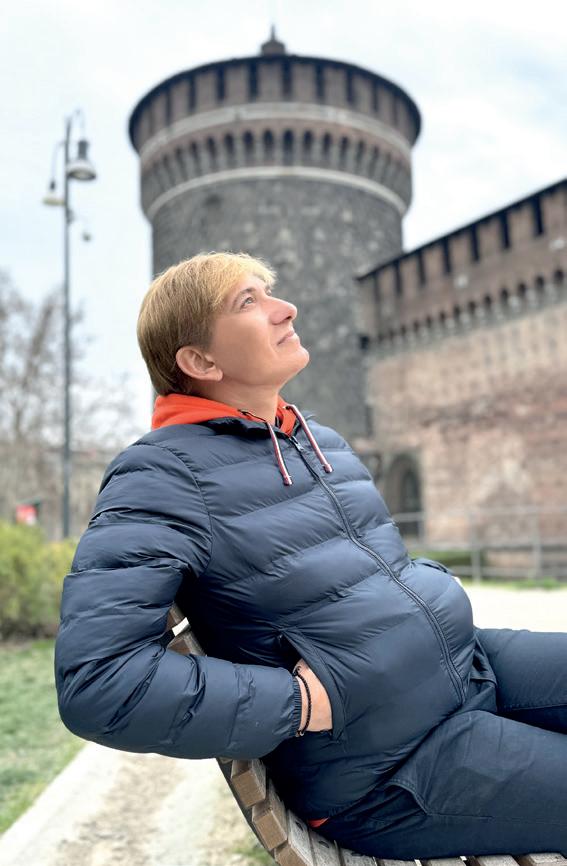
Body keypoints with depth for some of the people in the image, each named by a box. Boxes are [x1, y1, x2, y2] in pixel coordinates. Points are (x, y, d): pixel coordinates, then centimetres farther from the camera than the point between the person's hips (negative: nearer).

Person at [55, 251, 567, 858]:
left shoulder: (321, 439, 11)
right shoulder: (165, 473, -16)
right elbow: (94, 681, -26)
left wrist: (438, 595, 6)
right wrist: (300, 703, -21)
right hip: (389, 769, -8)